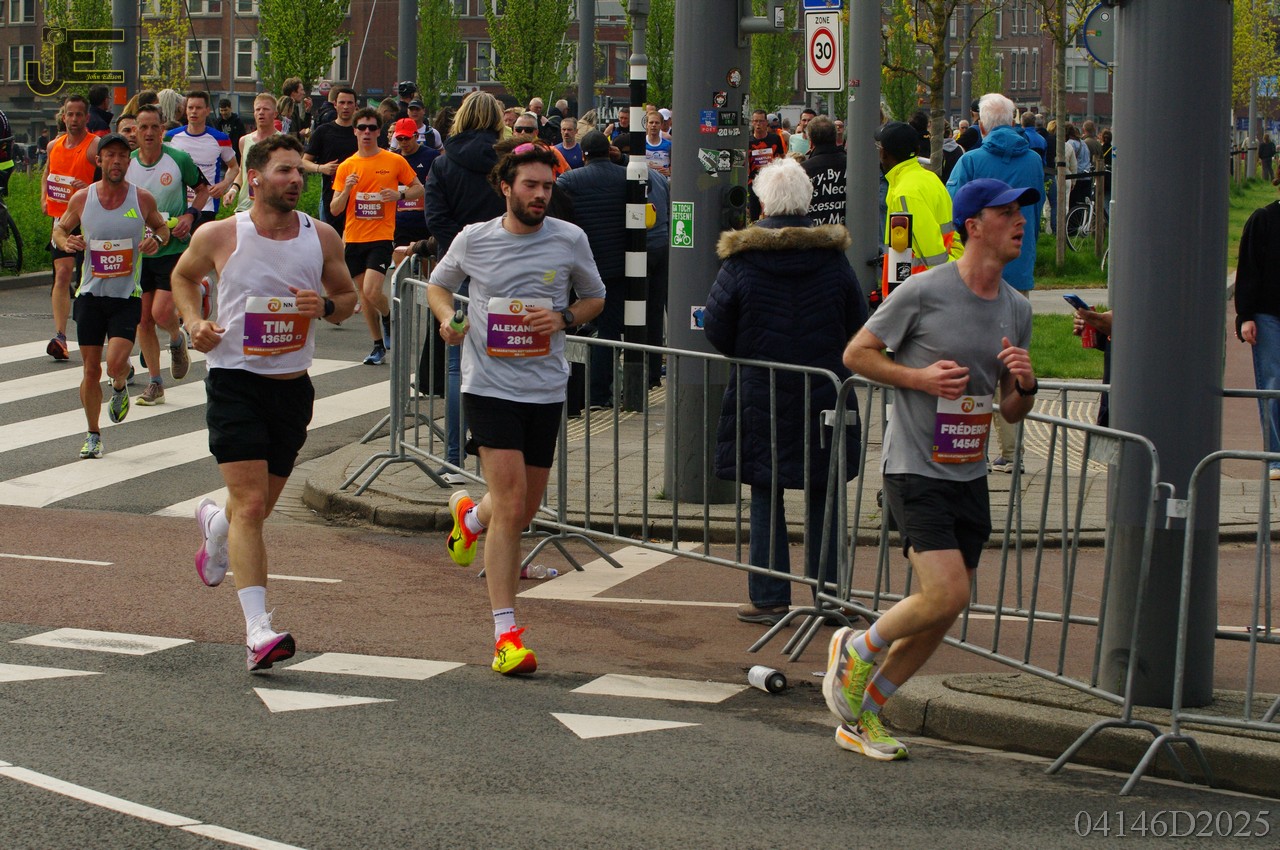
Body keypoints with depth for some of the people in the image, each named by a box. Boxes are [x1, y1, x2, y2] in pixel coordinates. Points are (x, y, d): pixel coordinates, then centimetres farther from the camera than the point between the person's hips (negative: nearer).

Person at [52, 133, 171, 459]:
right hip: (91, 294, 1)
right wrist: (66, 242, -10)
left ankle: (120, 387, 20)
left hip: (127, 297, -1)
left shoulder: (142, 199, -3)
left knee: (116, 364, -17)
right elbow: (59, 229, 13)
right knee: (91, 370, 4)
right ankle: (93, 434, 21)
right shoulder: (81, 199, -2)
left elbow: (162, 227, 14)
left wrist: (156, 239, -9)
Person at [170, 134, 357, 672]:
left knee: (258, 506, 16)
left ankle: (216, 525, 53)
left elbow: (348, 296, 13)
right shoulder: (218, 237, -5)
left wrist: (326, 306, -10)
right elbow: (183, 277, 14)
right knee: (251, 504, -15)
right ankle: (257, 631, -17)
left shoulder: (322, 238, 1)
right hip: (234, 381, -4)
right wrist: (194, 322, -4)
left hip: (292, 386, 4)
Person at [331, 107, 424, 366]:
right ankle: (379, 346, 21)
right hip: (353, 238, 4)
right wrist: (346, 190, -15)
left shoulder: (395, 161, -1)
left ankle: (388, 317, 15)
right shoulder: (346, 167, 5)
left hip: (381, 237, -4)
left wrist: (399, 195, -12)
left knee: (372, 291, -18)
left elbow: (419, 189, 8)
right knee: (363, 293, 9)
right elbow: (334, 210, 4)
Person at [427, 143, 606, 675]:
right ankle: (506, 633, -10)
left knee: (525, 511, 13)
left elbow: (595, 298, 15)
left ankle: (470, 515, 50)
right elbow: (439, 284, 19)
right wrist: (447, 319, -3)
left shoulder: (570, 240, 1)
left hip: (546, 387, 3)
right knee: (511, 505, -14)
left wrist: (563, 318, -7)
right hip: (490, 385, -3)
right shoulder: (473, 240, 0)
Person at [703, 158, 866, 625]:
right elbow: (858, 326, 5)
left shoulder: (741, 260, -7)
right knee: (822, 498, 9)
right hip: (824, 393, 2)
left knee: (765, 498, 7)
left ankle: (770, 598, 7)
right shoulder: (833, 258, -1)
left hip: (760, 395, -2)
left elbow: (716, 328, -4)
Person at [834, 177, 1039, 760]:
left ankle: (861, 715, 23)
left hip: (970, 476, 7)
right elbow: (856, 354, -3)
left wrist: (1025, 387, -7)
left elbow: (1013, 412, 16)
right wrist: (920, 376, -16)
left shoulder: (1016, 309, 9)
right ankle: (857, 649, 10)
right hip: (915, 470, -7)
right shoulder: (924, 291, -11)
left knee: (938, 614, 7)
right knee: (947, 595, -18)